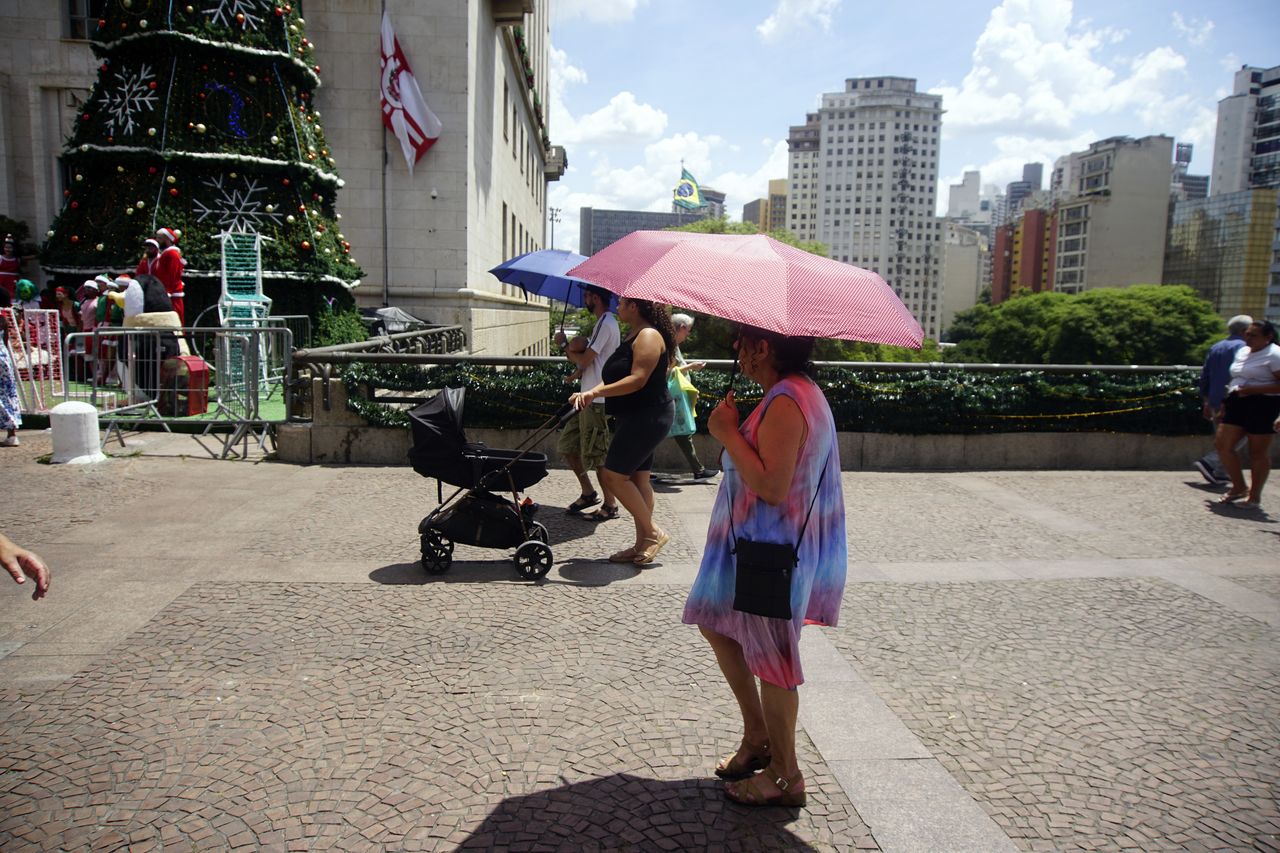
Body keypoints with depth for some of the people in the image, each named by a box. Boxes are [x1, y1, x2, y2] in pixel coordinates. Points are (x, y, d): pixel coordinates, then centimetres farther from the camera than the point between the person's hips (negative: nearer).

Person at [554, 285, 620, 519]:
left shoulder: (605, 323, -14)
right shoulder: (606, 321, 18)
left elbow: (584, 361, -17)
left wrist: (564, 345, -2)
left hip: (596, 399, -10)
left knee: (596, 454, -3)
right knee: (567, 445, 14)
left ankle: (610, 505, 8)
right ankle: (588, 493, 23)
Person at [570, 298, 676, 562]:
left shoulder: (648, 336, -15)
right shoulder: (633, 336, 17)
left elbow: (637, 380, -24)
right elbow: (614, 378, 13)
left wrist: (596, 392, -24)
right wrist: (589, 394, -3)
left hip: (647, 418, -10)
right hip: (636, 419, 10)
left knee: (612, 475, -9)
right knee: (638, 478, 11)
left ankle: (653, 532, 0)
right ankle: (643, 544, 16)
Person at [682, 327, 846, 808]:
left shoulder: (785, 403, -23)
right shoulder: (800, 392, 11)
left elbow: (772, 487, -30)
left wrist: (728, 433, -21)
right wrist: (733, 429, 7)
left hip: (774, 550, -11)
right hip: (756, 543, 11)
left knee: (769, 658, 2)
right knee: (714, 621, 22)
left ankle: (785, 777, 21)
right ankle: (757, 736, 34)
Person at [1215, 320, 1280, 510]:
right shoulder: (1242, 352, 15)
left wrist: (1250, 390, -22)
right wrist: (1227, 401, 15)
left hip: (1262, 406, -8)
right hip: (1237, 404, 8)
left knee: (1258, 453, 1)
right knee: (1223, 446, 3)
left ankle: (1254, 497, 11)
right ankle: (1239, 488, 19)